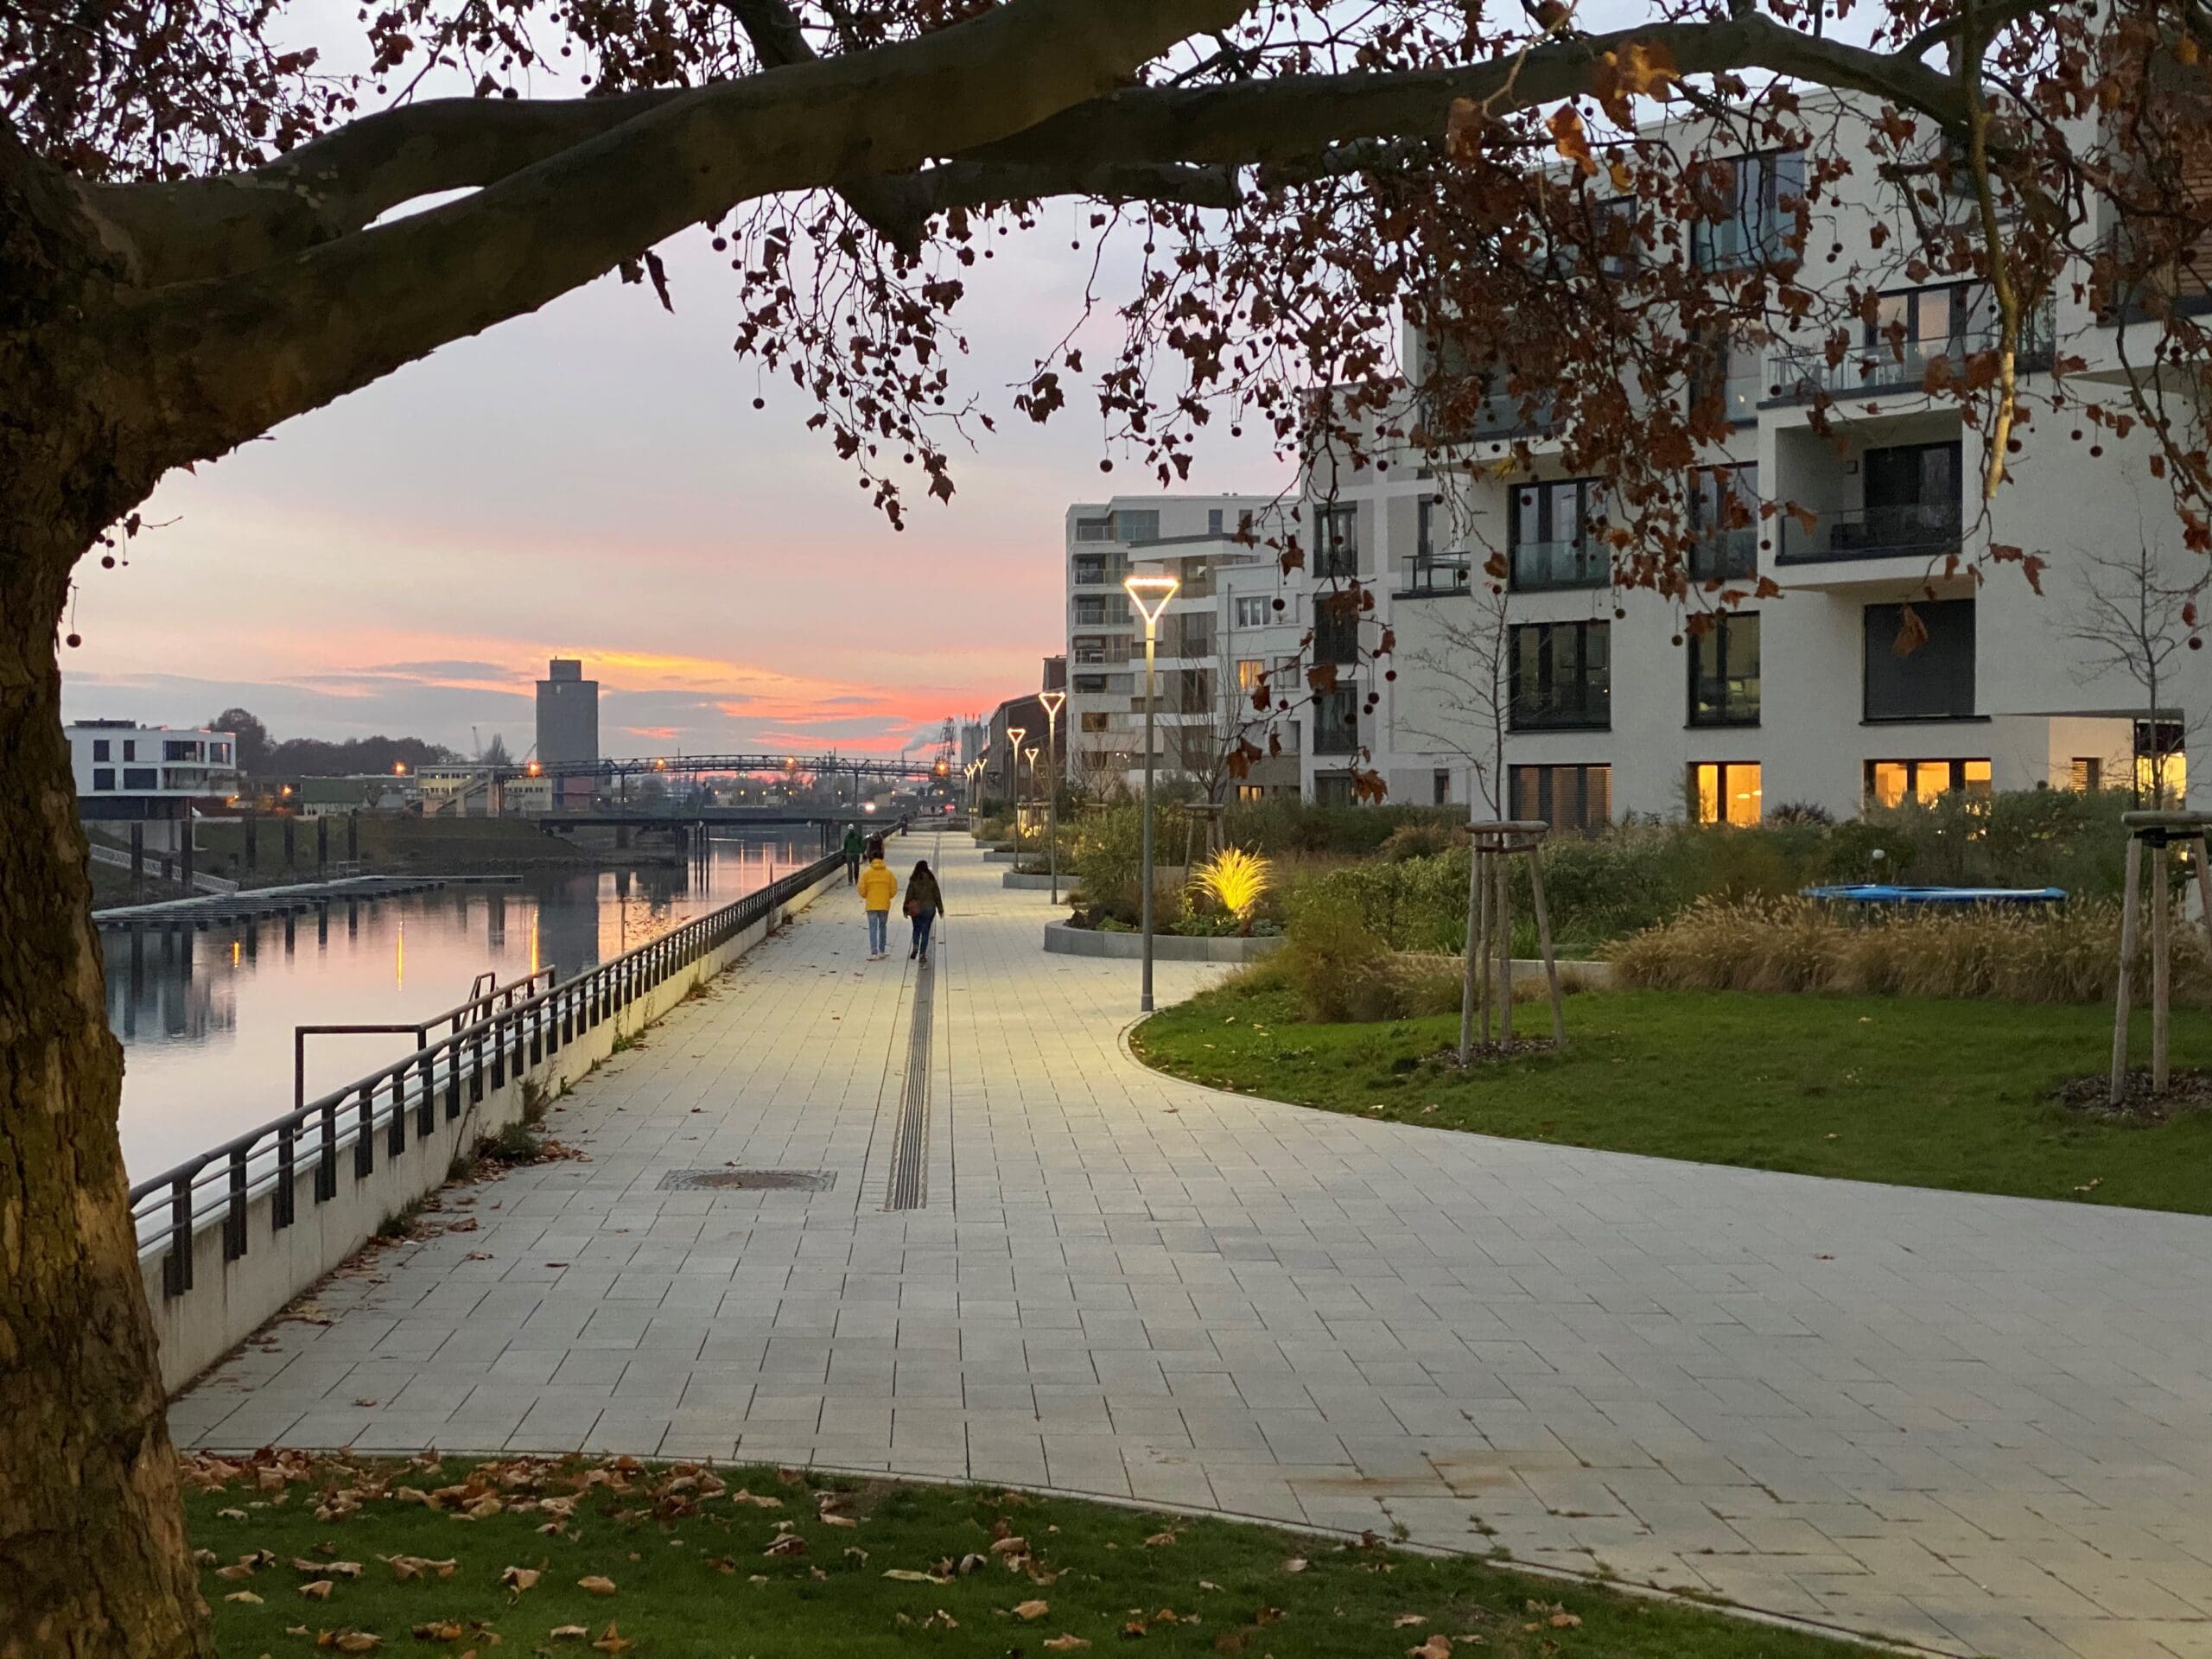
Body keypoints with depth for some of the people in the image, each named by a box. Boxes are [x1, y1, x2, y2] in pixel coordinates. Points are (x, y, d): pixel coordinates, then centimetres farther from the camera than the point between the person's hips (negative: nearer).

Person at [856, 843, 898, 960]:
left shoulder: (867, 873, -7)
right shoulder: (888, 872, -3)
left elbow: (862, 890, -5)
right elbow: (893, 890, 0)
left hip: (871, 905, -2)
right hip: (885, 905, 2)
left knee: (873, 928, -1)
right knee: (883, 927, 17)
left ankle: (874, 953, -10)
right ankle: (882, 951, 24)